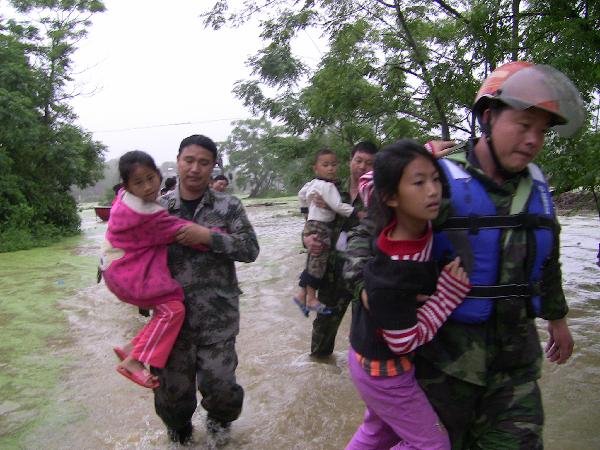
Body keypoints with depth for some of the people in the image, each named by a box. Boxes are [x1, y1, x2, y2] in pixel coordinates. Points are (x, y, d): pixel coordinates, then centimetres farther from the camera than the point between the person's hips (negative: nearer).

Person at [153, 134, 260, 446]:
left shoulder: (228, 207, -1)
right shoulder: (158, 207, 2)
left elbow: (250, 249, -8)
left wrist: (208, 236, -19)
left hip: (218, 317, -1)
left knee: (219, 384, 4)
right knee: (173, 386, 13)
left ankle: (218, 419, 41)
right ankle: (178, 430, 47)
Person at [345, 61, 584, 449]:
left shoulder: (535, 186, 4)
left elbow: (547, 261, 18)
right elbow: (370, 235, -9)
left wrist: (556, 318, 25)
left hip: (515, 354, 5)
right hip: (447, 351, -4)